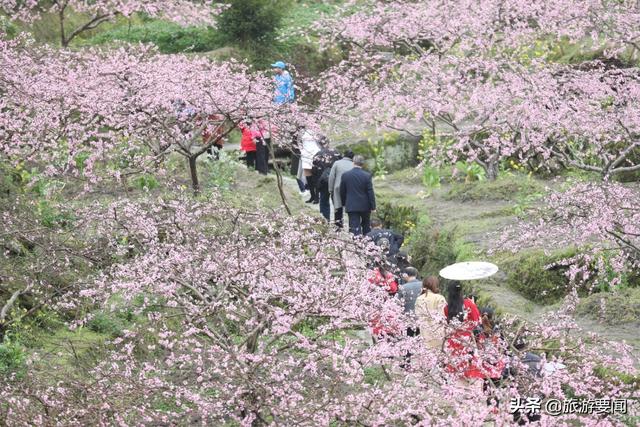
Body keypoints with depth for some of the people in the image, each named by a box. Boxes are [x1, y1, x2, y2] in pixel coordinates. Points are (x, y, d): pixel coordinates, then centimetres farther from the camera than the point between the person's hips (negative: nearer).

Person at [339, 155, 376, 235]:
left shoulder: (345, 175, -4)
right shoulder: (367, 176, -9)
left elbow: (342, 192, 4)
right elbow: (370, 192, -8)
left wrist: (344, 203, 18)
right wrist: (373, 207, -1)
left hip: (351, 206, 0)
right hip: (365, 206, 0)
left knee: (354, 228, -2)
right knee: (366, 227, 19)